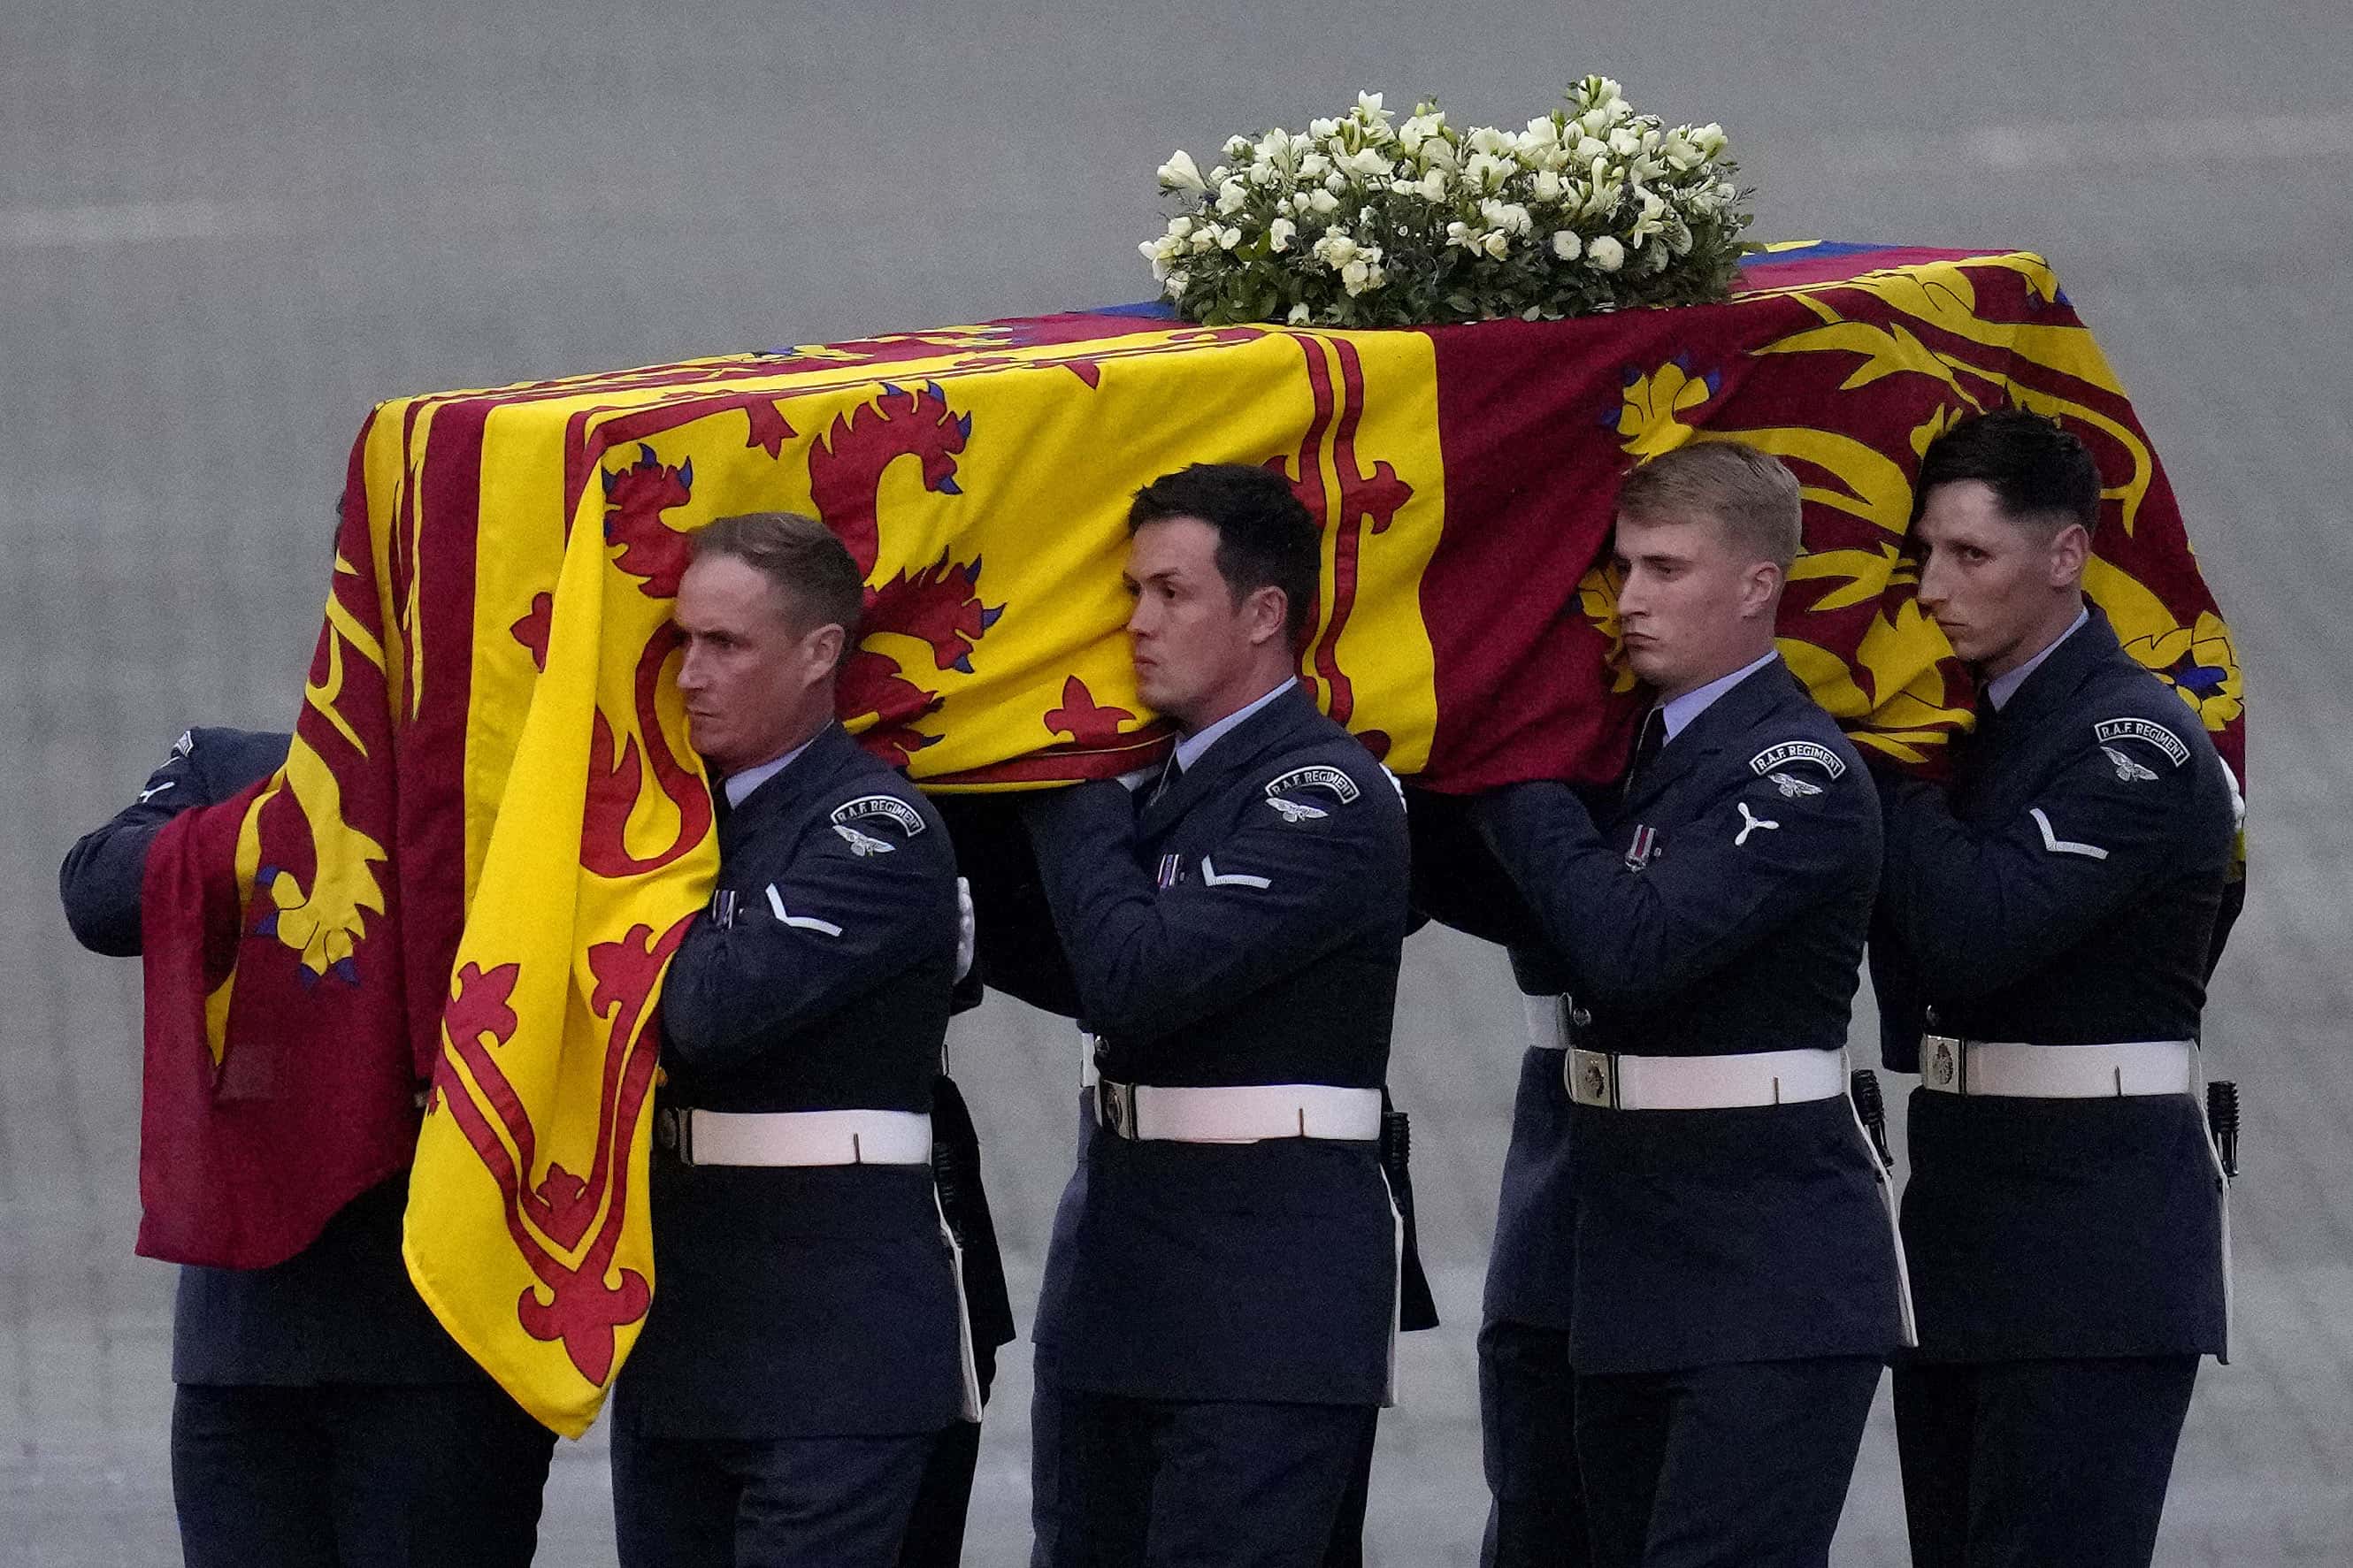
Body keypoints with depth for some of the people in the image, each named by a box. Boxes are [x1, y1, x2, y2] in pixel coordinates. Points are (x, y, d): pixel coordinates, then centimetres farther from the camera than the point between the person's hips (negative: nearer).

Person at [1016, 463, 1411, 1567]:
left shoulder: (1325, 795, -14)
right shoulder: (1160, 785, 15)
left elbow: (1139, 976, -22)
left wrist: (1071, 803, -9)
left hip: (1262, 1309, -9)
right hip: (1115, 1289, 9)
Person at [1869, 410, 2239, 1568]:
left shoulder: (2139, 744, -13)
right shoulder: (1964, 722, 13)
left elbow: (1978, 930, -24)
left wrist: (1883, 771, -13)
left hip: (2094, 1243, -9)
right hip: (1962, 1223, 9)